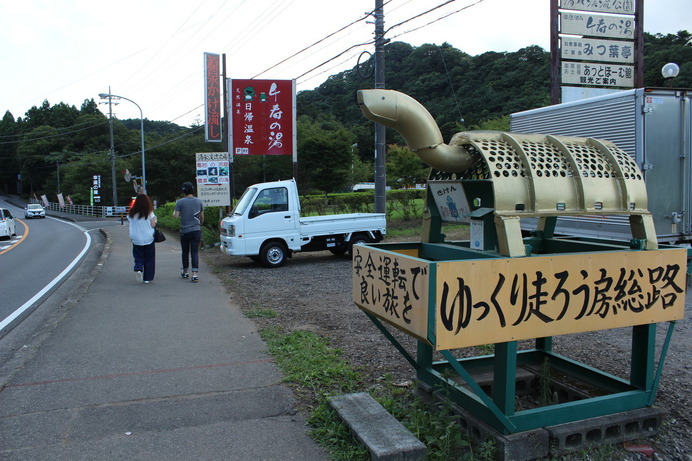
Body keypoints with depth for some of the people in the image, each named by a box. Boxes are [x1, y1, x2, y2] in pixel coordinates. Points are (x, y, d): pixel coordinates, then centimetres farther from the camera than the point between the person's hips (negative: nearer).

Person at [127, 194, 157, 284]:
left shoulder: (131, 213, 0)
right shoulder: (149, 213, -9)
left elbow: (129, 222, 4)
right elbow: (153, 225, -10)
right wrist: (154, 220, 9)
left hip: (136, 239, 2)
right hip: (148, 239, -2)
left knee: (138, 257, 14)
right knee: (149, 259, 7)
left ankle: (138, 269, -15)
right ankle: (147, 278, 8)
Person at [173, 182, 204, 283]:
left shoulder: (180, 202, -6)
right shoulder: (199, 201, 2)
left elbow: (176, 216, -9)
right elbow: (202, 217, 8)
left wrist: (174, 212, 13)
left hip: (184, 231, -1)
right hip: (196, 230, 1)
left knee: (185, 252, 14)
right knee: (195, 252, -1)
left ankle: (185, 272, 28)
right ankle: (195, 274, -11)